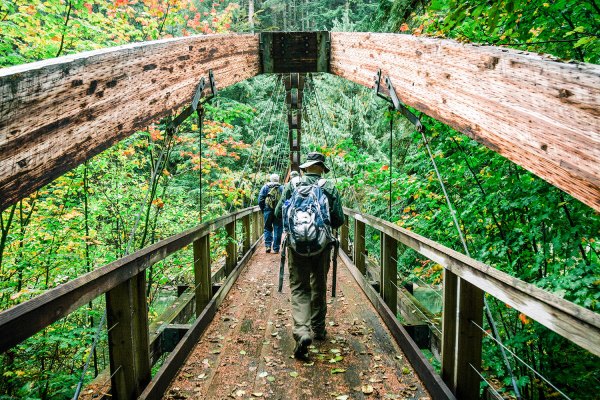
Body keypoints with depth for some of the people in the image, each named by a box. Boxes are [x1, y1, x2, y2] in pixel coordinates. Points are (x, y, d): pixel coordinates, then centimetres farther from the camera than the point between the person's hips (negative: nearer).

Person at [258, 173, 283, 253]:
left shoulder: (265, 187, 4)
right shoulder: (281, 188, 2)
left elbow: (260, 200, 1)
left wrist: (263, 209, 10)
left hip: (268, 210, 1)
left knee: (268, 228, 14)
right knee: (277, 229, 6)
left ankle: (267, 245, 2)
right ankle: (276, 248, 6)